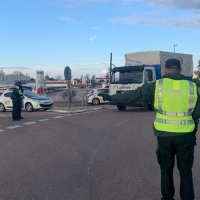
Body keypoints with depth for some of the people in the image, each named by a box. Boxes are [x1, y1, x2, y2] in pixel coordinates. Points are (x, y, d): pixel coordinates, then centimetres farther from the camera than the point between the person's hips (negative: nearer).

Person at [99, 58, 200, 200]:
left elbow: (133, 95, 0)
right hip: (185, 135, 1)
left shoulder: (157, 85, -4)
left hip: (164, 134, 0)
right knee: (185, 170, 12)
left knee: (166, 168, 16)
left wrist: (112, 98, 9)